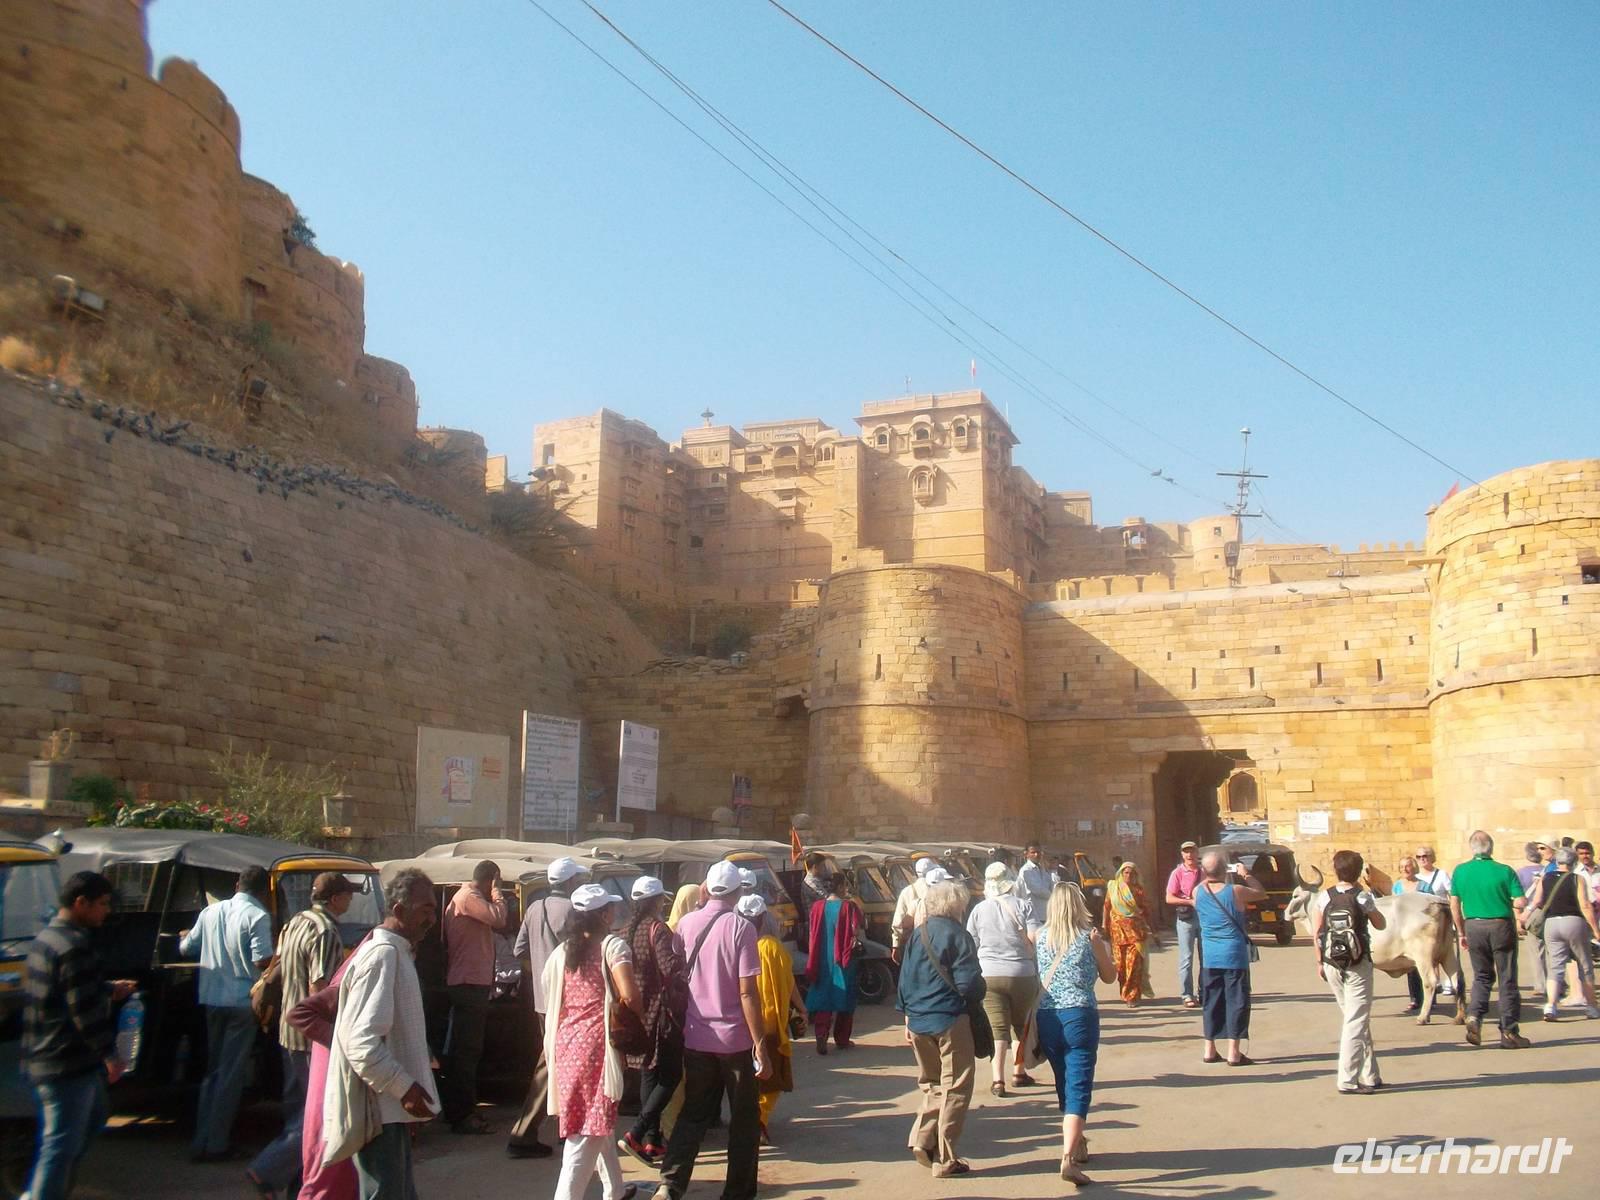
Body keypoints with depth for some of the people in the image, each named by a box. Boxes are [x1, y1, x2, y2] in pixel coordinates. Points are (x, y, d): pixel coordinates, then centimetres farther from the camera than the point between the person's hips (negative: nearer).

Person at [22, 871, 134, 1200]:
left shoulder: (46, 938, 10)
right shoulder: (74, 947, -23)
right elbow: (84, 1011, -23)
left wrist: (108, 991, 19)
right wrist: (109, 1054, -15)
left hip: (45, 1058, 11)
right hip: (67, 1063, -11)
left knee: (94, 1115, 25)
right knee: (62, 1143, -1)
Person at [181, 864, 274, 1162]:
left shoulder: (211, 911, 5)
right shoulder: (257, 916, -13)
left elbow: (186, 949, 15)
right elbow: (261, 961, -21)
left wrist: (185, 936, 36)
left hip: (211, 1000, 6)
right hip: (242, 1002, -6)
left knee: (212, 1071, 17)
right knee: (231, 1075, 3)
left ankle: (201, 1142, 19)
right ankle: (216, 1145, 6)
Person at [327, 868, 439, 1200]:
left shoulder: (397, 953, 14)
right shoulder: (383, 955, -18)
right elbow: (361, 1042, -25)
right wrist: (404, 1088, -22)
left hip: (390, 1106, 10)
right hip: (379, 1109, -10)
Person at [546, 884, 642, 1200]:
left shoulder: (560, 952, 11)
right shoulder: (612, 945, -8)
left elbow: (552, 1003, 13)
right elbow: (629, 995, -20)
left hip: (566, 1044, 7)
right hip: (598, 1043, -7)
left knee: (596, 1123, 21)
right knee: (590, 1129, -2)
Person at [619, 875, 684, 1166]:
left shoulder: (629, 929, 8)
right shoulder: (657, 928, -15)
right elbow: (670, 968, -26)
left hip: (638, 1010, 8)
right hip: (661, 1010, -8)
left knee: (650, 1074, 15)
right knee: (672, 1074, -1)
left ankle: (652, 1140, 19)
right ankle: (635, 1134, -9)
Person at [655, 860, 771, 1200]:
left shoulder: (686, 924, -2)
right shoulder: (741, 929, -14)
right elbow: (747, 992, -16)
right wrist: (761, 1045, -12)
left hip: (696, 1037, 4)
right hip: (736, 1039, -4)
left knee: (693, 1114, 15)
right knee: (744, 1120, 12)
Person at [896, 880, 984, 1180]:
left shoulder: (916, 936, 9)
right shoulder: (956, 935, -10)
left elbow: (905, 981, 12)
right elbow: (969, 983, -16)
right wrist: (979, 992, 6)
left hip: (919, 1022, 6)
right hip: (950, 1020, -6)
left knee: (931, 1084, 21)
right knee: (954, 1089, 4)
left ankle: (923, 1140, 7)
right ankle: (944, 1159, 6)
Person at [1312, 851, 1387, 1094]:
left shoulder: (1323, 898, 1)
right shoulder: (1363, 897, -7)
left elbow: (1316, 933, 1)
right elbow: (1381, 924, 8)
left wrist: (1320, 962, 10)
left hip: (1332, 965, 4)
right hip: (1358, 965, -4)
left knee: (1354, 1018, 16)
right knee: (1356, 1021, -1)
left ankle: (1369, 1076, 23)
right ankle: (1348, 1080, -4)